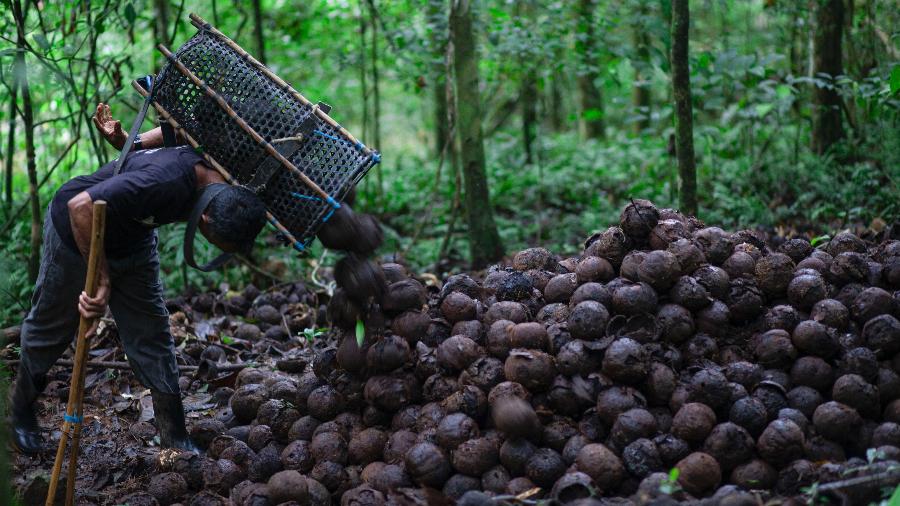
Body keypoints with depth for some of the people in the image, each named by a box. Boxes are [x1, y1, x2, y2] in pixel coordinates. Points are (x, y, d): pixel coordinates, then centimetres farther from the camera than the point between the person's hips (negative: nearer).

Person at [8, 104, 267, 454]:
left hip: (133, 239, 6)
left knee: (152, 336, 3)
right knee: (51, 329, 13)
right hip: (75, 232, -6)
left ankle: (175, 438, 9)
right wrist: (101, 279, -38)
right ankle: (21, 409, 38)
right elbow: (81, 207, -44)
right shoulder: (165, 184, -44)